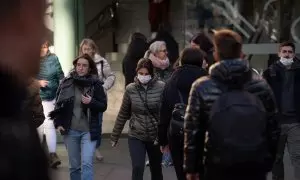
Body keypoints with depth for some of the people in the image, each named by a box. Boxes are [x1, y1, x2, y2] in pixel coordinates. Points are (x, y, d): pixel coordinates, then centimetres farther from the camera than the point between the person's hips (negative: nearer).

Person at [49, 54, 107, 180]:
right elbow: (58, 104, 8)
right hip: (70, 131, 2)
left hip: (89, 131, -2)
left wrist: (91, 102, -20)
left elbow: (103, 106, -1)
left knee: (86, 163, -13)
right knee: (74, 165, 12)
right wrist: (58, 123, -2)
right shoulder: (66, 83, 1)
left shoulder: (96, 84, -4)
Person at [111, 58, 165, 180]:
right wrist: (115, 136, 9)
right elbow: (123, 114, 5)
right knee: (137, 168, -12)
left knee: (156, 170, 15)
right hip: (136, 137, 0)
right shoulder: (130, 89, -3)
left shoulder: (161, 87, -10)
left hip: (155, 137, 0)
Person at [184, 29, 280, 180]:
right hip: (255, 167, 2)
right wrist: (268, 163, 15)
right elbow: (273, 130, 4)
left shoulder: (202, 88, -7)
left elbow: (193, 131, -5)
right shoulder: (261, 86, 0)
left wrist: (191, 168, 4)